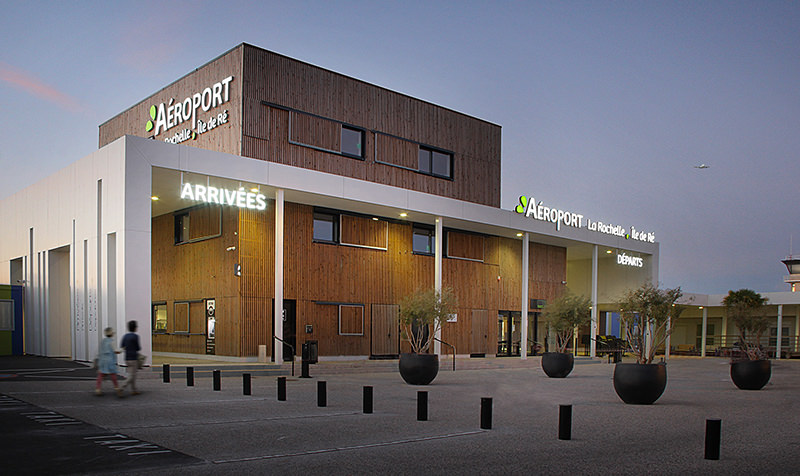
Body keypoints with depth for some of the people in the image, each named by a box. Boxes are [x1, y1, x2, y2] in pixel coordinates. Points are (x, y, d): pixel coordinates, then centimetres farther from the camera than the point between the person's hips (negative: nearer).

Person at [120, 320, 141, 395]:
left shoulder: (125, 336, 8)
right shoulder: (135, 336, -12)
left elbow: (122, 347, 7)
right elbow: (138, 348, -9)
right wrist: (140, 347, 12)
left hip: (127, 359, 7)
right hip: (133, 359, -7)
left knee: (132, 375, 15)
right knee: (131, 376, -4)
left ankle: (133, 390, 18)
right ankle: (122, 388, -18)